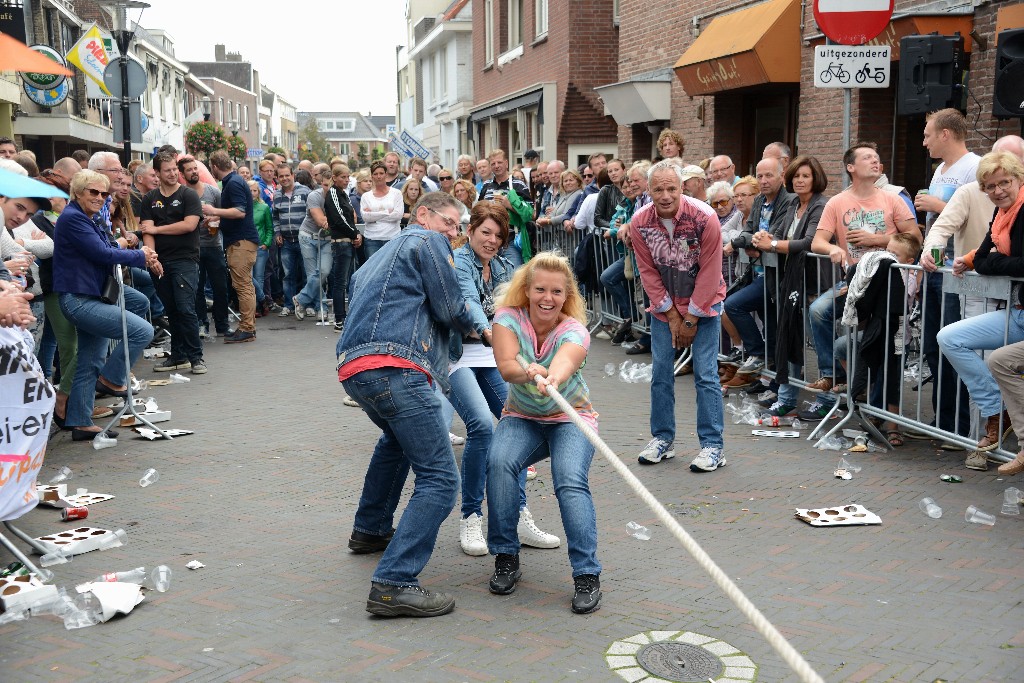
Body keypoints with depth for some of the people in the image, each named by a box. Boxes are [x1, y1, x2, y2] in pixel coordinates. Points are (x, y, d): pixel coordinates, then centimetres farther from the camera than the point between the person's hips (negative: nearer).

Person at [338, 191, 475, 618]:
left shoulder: (381, 255, 33)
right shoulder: (427, 241, 7)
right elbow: (450, 309, 0)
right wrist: (473, 326, 22)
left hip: (353, 367, 10)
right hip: (394, 367, -10)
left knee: (397, 438, 38)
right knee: (439, 478, -11)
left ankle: (370, 530, 46)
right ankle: (393, 584, -20)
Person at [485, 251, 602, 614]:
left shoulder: (574, 331, -19)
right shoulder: (508, 318, -12)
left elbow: (564, 362, -43)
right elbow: (506, 364, -29)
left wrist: (550, 381, -67)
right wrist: (528, 373, -52)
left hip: (571, 418, -2)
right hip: (521, 417, 2)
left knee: (571, 481, -29)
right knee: (500, 464, -29)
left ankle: (587, 575, -21)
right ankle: (506, 558, -14)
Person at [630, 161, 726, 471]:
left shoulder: (704, 217, -21)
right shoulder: (639, 222, -12)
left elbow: (709, 272, -15)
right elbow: (648, 272, -4)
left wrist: (691, 318, -13)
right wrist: (671, 315, -6)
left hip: (702, 304, -3)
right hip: (664, 305, 3)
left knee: (705, 374, -6)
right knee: (661, 372, 4)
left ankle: (713, 445, 1)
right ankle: (662, 438, 18)